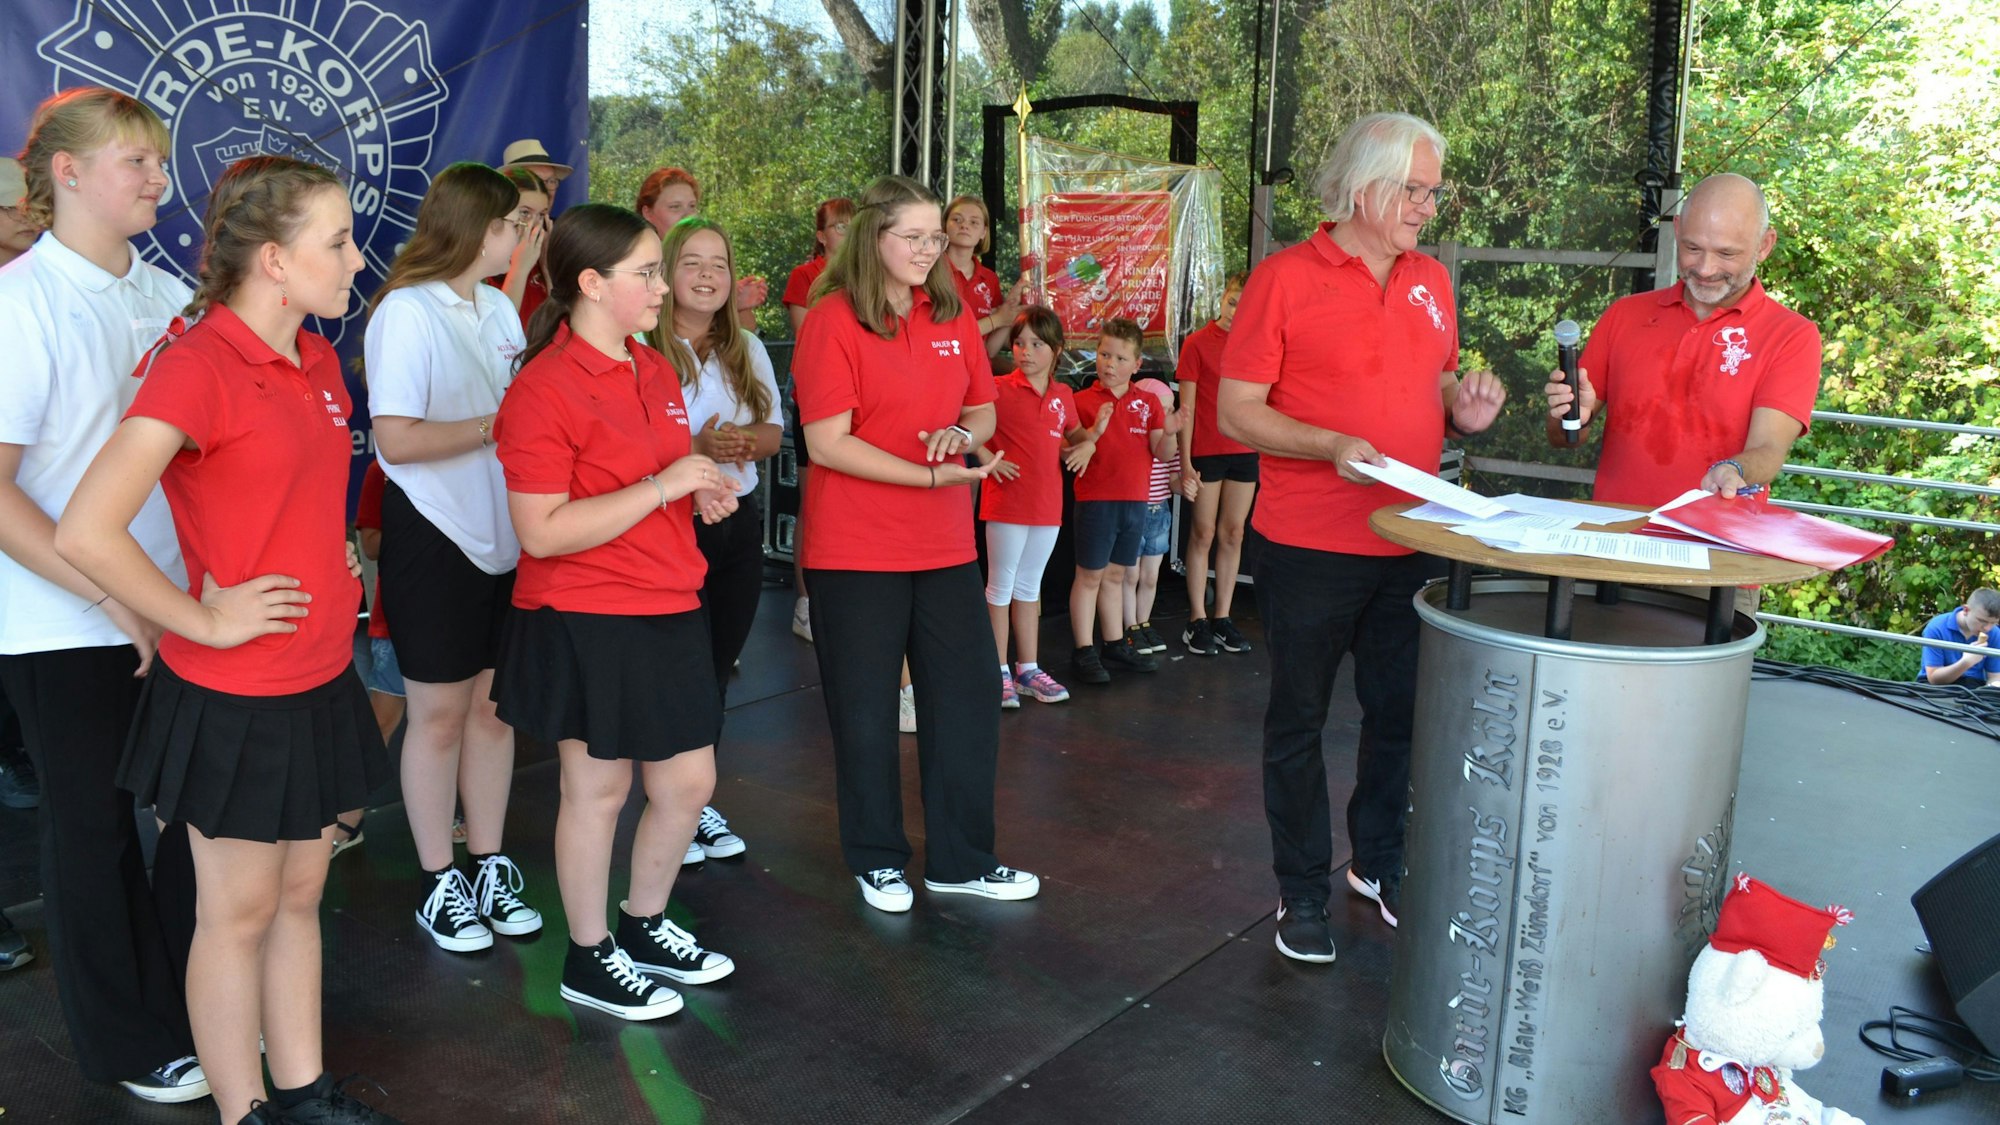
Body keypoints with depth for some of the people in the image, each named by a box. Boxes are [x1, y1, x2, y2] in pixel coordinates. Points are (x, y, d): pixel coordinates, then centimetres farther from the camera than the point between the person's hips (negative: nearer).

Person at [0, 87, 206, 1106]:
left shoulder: (167, 294, 5)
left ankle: (196, 1006, 35)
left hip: (182, 611, 5)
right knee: (96, 827, 10)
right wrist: (118, 601, -19)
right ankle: (128, 1044, 29)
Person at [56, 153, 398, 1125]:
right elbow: (86, 533, -27)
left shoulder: (316, 359, 6)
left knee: (299, 895, 18)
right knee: (239, 914, 9)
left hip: (320, 679, 8)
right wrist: (205, 621, -18)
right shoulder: (196, 365, -19)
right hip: (233, 696, -7)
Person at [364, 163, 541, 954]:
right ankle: (440, 885, 19)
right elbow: (397, 439, -20)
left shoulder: (498, 309, 10)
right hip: (434, 536, -7)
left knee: (493, 704, 12)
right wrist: (497, 426, -16)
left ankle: (489, 870, 24)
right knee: (439, 712, 5)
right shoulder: (406, 313, -13)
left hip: (502, 533, 7)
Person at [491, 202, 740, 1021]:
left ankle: (644, 926, 37)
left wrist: (703, 494, 3)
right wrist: (660, 486, -24)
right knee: (598, 790, 7)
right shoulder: (544, 390, -16)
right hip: (586, 623, -8)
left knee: (688, 783, 14)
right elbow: (542, 532, -22)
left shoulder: (656, 371, 10)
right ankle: (588, 960, 27)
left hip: (667, 614, 8)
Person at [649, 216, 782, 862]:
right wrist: (695, 447, -26)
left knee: (718, 667, 13)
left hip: (739, 520, 6)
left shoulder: (748, 349, 11)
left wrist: (744, 440, -10)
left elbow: (774, 432, 12)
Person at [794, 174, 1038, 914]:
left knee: (966, 699, 9)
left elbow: (985, 411, 15)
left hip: (945, 545, 5)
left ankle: (961, 860, 24)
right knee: (866, 709, 7)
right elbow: (828, 443, -15)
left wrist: (961, 432, -9)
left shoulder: (952, 317, 7)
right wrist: (933, 475, -21)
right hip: (856, 549, -5)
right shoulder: (833, 319, -10)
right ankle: (877, 859, 26)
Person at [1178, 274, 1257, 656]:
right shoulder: (1197, 342, -5)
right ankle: (1198, 620, 11)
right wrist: (1185, 461, -10)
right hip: (1206, 452, -4)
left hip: (1245, 452, 4)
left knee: (1233, 535, 9)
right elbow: (1186, 406, -6)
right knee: (1203, 534, 3)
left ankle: (1222, 617, 17)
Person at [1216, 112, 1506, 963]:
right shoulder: (1284, 279, -8)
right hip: (1309, 547, -5)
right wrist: (1331, 446, -24)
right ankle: (1303, 893, 23)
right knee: (1299, 721, 8)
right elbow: (1235, 413, -10)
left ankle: (1379, 865, 36)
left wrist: (1462, 410, -2)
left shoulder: (1432, 282, 10)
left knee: (1402, 714, 15)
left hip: (1411, 543, 5)